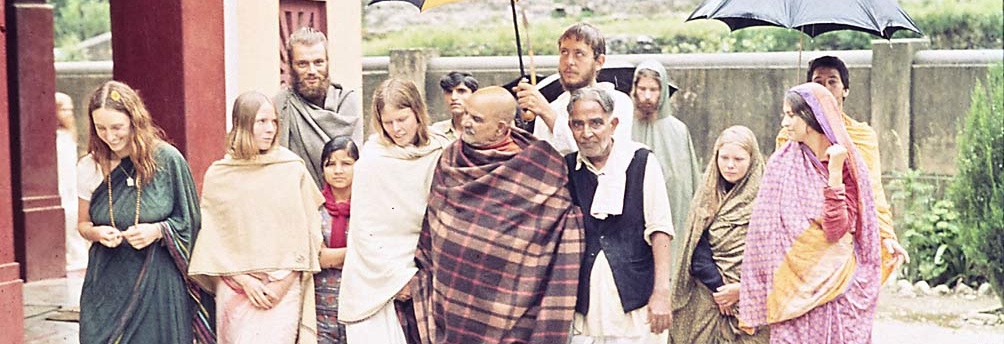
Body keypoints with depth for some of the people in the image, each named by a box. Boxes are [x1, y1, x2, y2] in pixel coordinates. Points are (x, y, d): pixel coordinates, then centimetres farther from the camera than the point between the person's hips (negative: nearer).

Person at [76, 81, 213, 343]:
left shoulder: (167, 159, -6)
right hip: (107, 280, 2)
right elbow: (83, 224, 14)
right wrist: (96, 233, -8)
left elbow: (189, 222, 2)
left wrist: (159, 230, -16)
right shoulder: (89, 167, 3)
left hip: (159, 281, -2)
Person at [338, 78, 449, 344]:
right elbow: (364, 231, -4)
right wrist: (397, 277, -6)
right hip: (378, 284, -2)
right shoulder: (372, 160, -5)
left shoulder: (441, 154, 2)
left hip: (424, 279, 2)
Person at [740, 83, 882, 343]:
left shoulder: (850, 165, 0)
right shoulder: (781, 164, 1)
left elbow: (836, 230, -12)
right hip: (794, 288, 0)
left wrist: (834, 171, -15)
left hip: (839, 288, 0)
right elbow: (765, 234, 2)